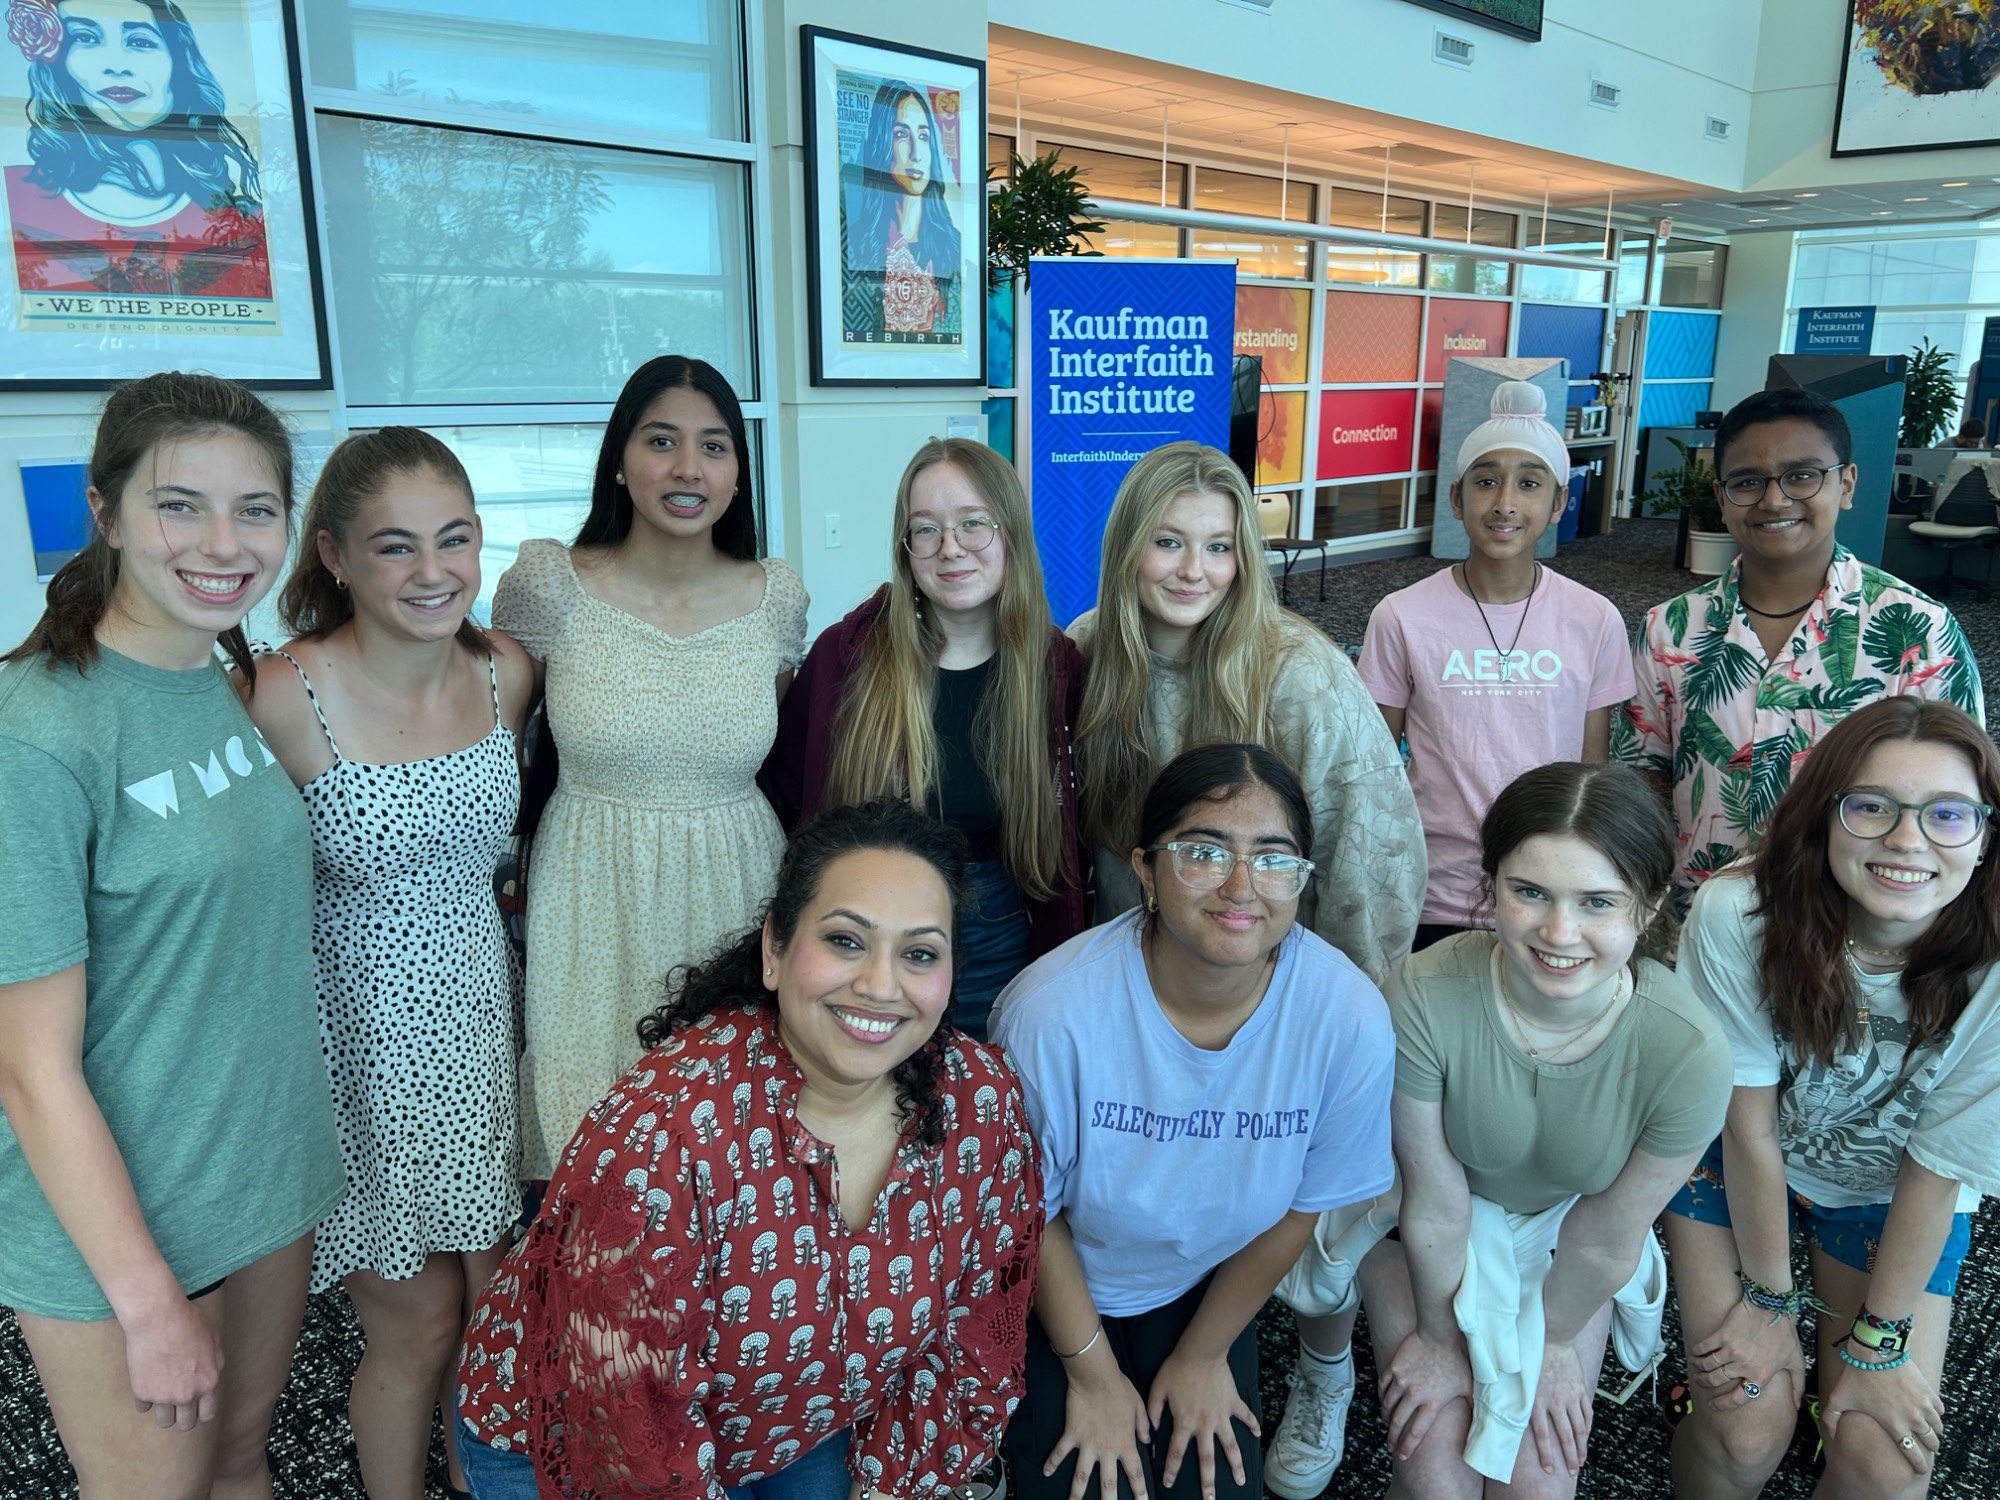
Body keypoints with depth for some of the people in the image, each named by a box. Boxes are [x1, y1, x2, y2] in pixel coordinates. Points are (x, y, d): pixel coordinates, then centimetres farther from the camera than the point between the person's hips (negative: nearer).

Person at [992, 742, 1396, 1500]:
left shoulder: (1351, 1019, -27)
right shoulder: (1052, 1011, -34)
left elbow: (1301, 1204, -9)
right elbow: (1031, 1210, -16)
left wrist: (1203, 1355, 2)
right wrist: (1092, 1373, -4)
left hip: (1203, 1287, 2)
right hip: (1057, 1289, -2)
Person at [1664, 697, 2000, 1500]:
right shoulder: (1739, 914, -31)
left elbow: (1936, 1171, -15)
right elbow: (1750, 1131, -19)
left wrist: (1878, 1341, -8)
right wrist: (1770, 1299, -9)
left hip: (1892, 1193, 2)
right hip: (1734, 1161, -1)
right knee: (1747, 1431, -12)